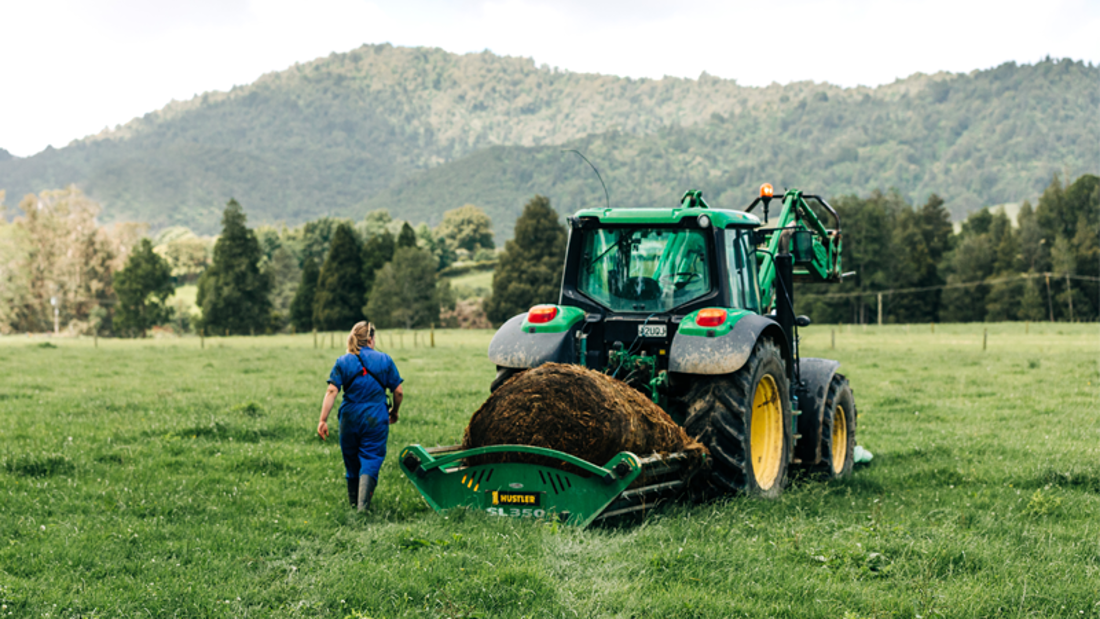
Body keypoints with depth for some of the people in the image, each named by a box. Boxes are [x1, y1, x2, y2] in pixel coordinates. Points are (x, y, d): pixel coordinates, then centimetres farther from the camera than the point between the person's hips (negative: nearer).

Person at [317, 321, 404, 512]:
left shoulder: (342, 362, 1)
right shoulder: (384, 360, 1)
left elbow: (332, 391, -10)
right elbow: (398, 392, 2)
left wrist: (323, 420, -13)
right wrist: (394, 412, 20)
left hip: (350, 417, 2)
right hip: (375, 419, -2)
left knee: (352, 461, 17)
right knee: (371, 460, -2)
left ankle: (353, 502, 31)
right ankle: (363, 505, -18)